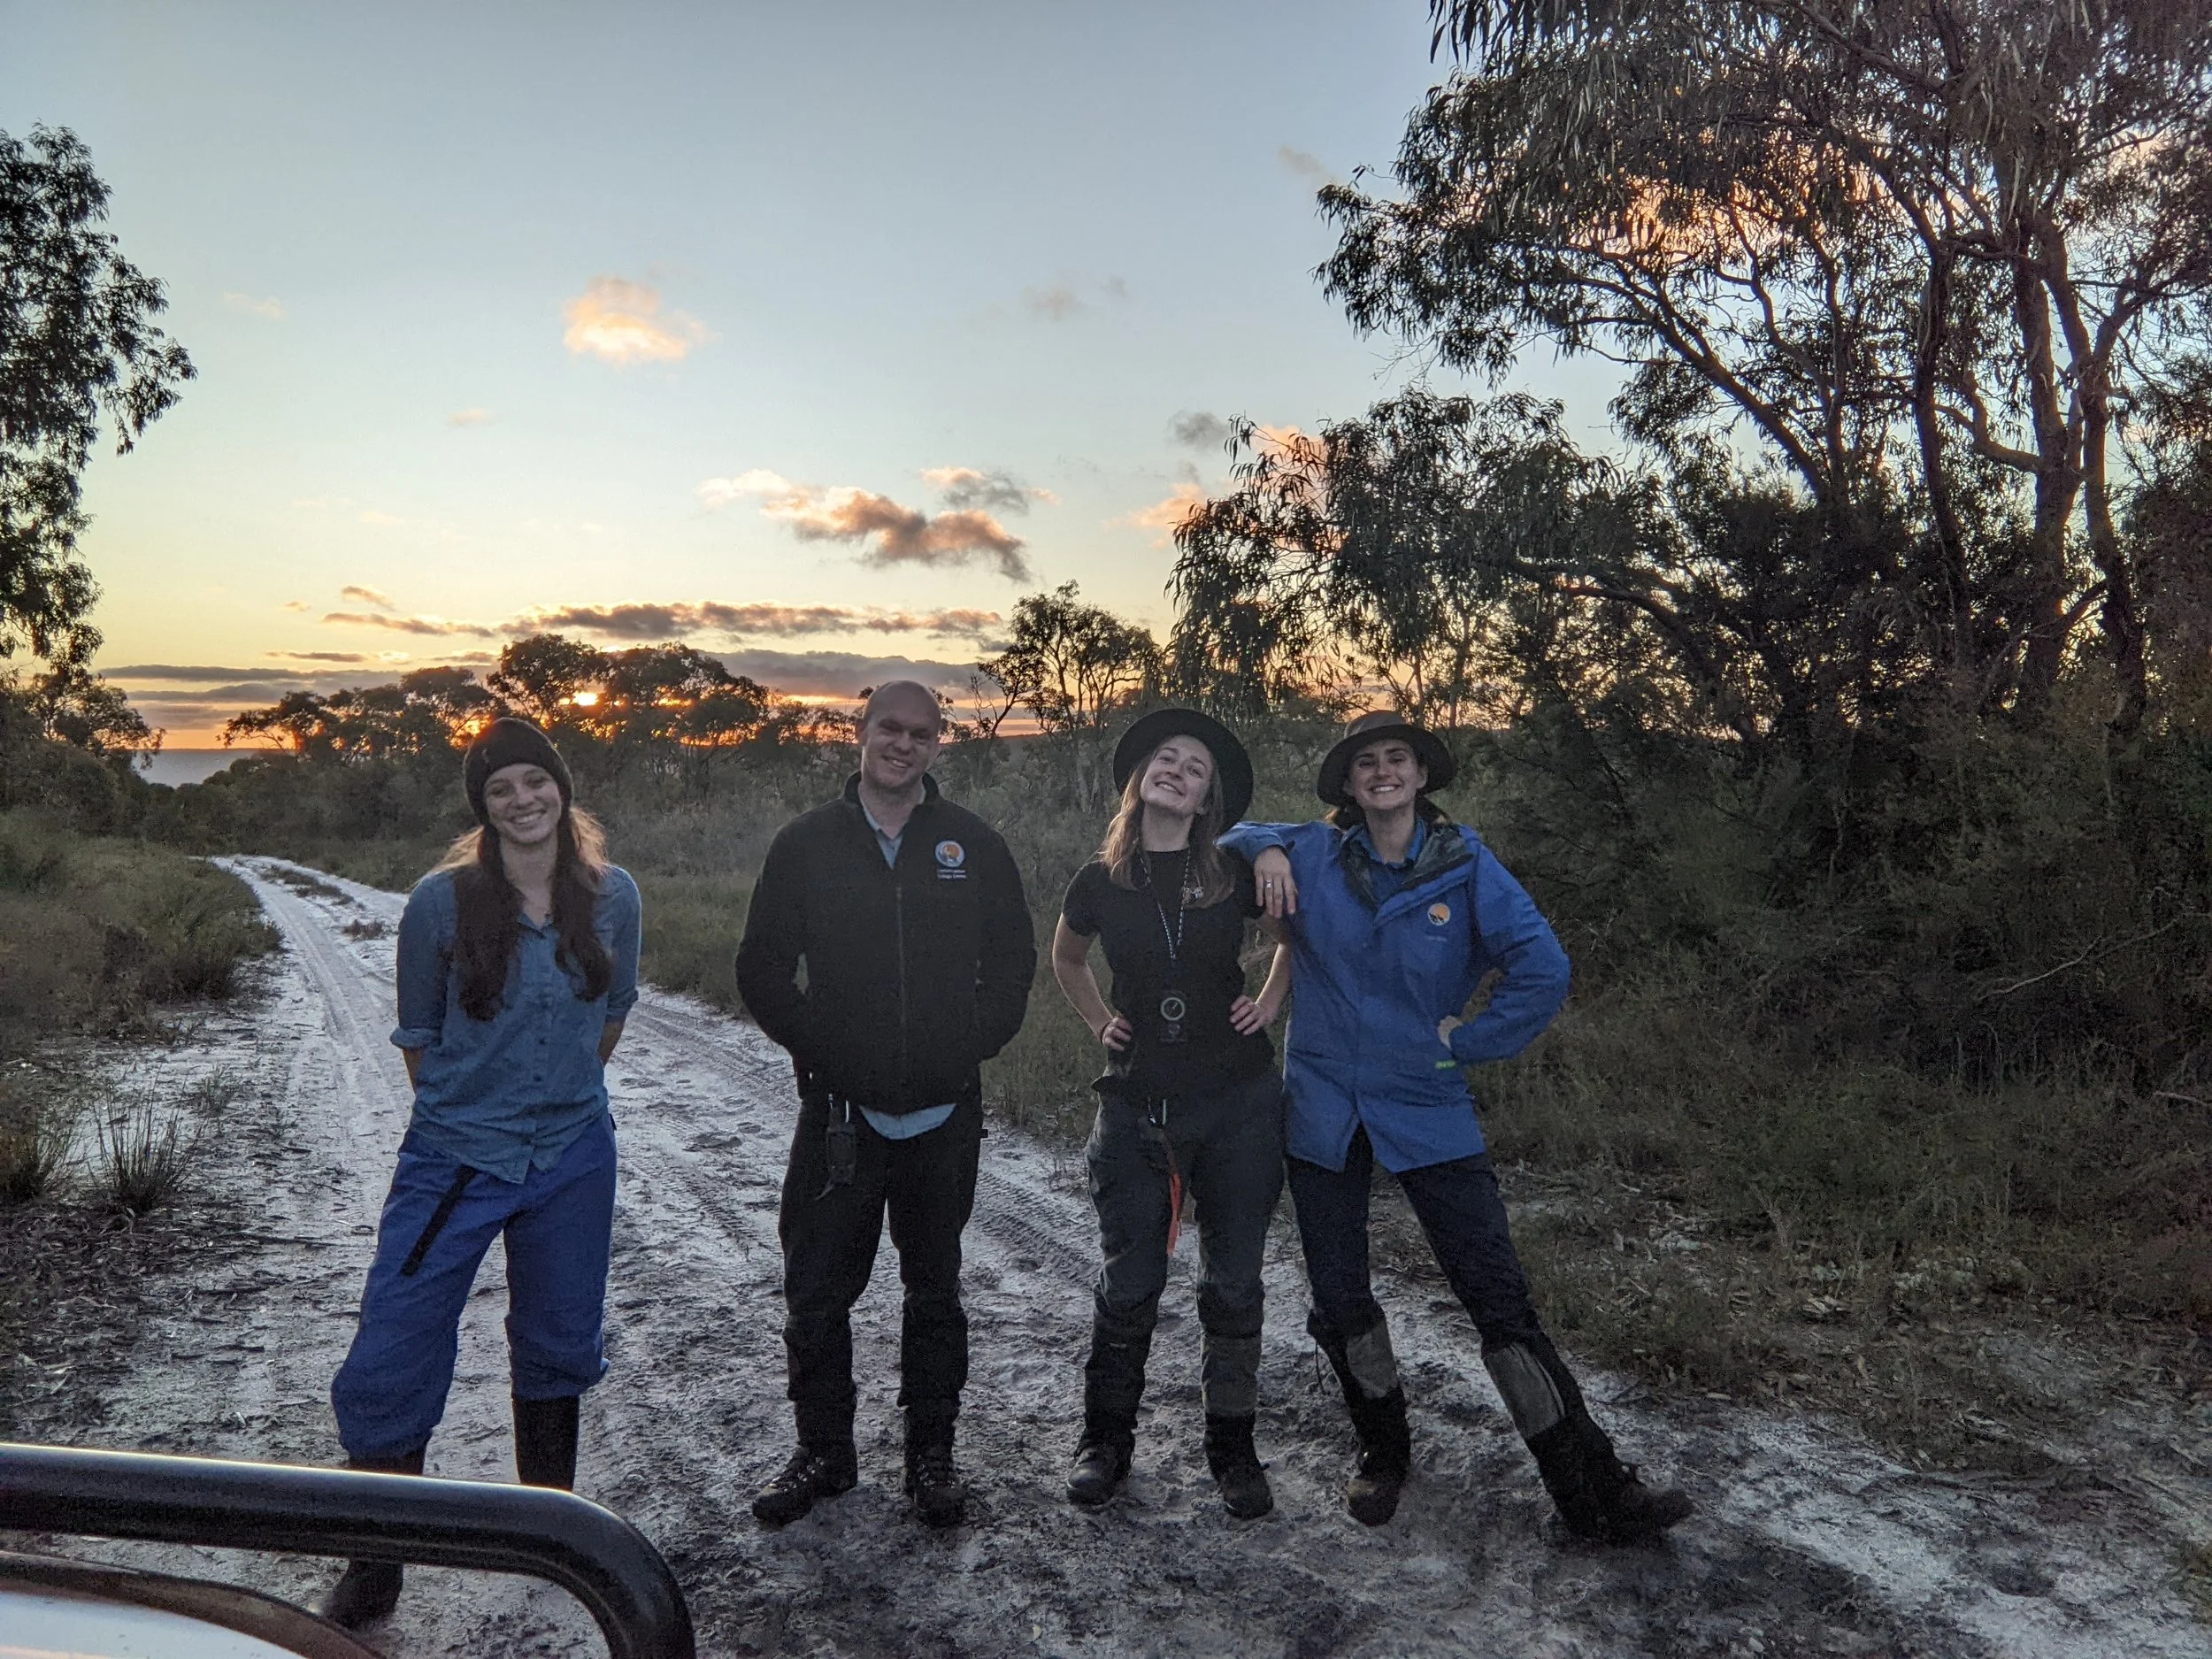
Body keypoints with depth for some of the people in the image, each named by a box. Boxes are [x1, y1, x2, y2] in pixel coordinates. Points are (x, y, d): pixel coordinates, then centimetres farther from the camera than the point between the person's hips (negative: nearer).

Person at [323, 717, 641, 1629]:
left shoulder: (613, 896, -4)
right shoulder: (442, 900, -11)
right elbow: (417, 1032, 2)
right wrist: (466, 1108, 9)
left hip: (573, 1159, 2)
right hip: (453, 1161, -2)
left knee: (558, 1348, 16)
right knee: (389, 1368, -2)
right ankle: (373, 1570, 18)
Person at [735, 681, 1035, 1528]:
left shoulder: (974, 845, 3)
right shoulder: (807, 844, 1)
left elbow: (1013, 960, 7)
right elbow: (762, 967, 3)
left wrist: (973, 1043, -4)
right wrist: (817, 1045, -5)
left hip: (944, 1114, 1)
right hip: (838, 1110, 0)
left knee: (934, 1291, 13)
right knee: (816, 1293, 7)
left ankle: (931, 1452, 29)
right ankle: (823, 1450, 27)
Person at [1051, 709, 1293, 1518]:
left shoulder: (1234, 873, -3)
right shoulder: (1100, 880, 1)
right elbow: (1065, 958, 20)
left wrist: (1271, 1001, 5)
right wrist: (1101, 1023, 9)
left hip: (1237, 1101, 0)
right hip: (1137, 1107, 1)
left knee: (1233, 1281, 8)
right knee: (1129, 1280, 8)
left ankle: (1232, 1446, 25)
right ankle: (1106, 1439, 26)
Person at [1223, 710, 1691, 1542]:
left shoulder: (1464, 863, -6)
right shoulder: (1312, 854, -2)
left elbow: (1542, 968, -8)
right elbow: (1233, 836, 16)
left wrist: (1468, 1039, -6)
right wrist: (1266, 850, -6)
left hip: (1428, 1111, -2)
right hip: (1323, 1110, 2)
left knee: (1501, 1298, -3)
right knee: (1339, 1301, 12)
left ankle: (1595, 1490, 7)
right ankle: (1383, 1453, 35)